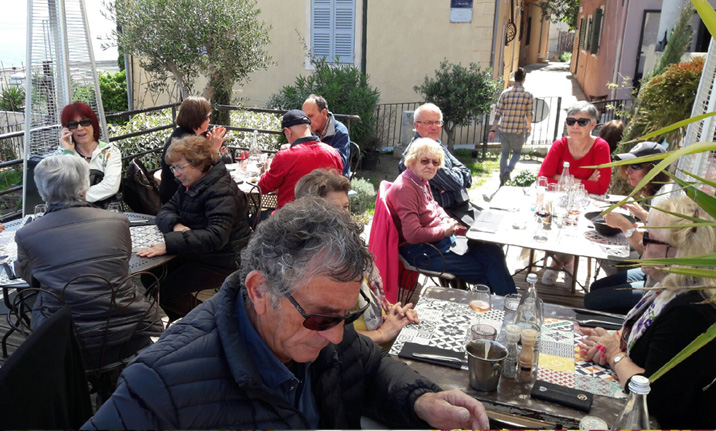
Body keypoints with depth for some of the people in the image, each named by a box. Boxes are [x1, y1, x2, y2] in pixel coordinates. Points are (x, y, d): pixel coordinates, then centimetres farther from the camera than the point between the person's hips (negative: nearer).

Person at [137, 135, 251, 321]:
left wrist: (169, 243, -41)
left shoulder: (221, 191, -22)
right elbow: (164, 212, 7)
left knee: (167, 289, -16)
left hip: (223, 261, -9)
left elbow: (216, 236, -34)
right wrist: (176, 225, -18)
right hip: (198, 252, 9)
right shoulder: (190, 185, 9)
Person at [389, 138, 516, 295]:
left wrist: (446, 219, 3)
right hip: (419, 250, -10)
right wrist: (444, 230, -16)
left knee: (493, 251, 0)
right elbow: (413, 235, -29)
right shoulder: (404, 188, -23)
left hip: (440, 238, 10)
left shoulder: (421, 180, 6)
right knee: (482, 272, -8)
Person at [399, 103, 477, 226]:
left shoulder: (437, 144, 11)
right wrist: (459, 174, 2)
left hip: (462, 205, 9)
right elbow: (453, 183, -20)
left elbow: (467, 177, 9)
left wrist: (453, 174, -12)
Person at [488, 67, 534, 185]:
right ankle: (508, 170, -8)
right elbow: (529, 113, 0)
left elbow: (498, 113, -1)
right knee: (517, 153, 18)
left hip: (504, 129, 2)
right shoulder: (528, 95, -5)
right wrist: (529, 125, 21)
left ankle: (502, 180, 18)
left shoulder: (505, 93, 0)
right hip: (519, 130, -2)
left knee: (504, 153, 16)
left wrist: (493, 130, 3)